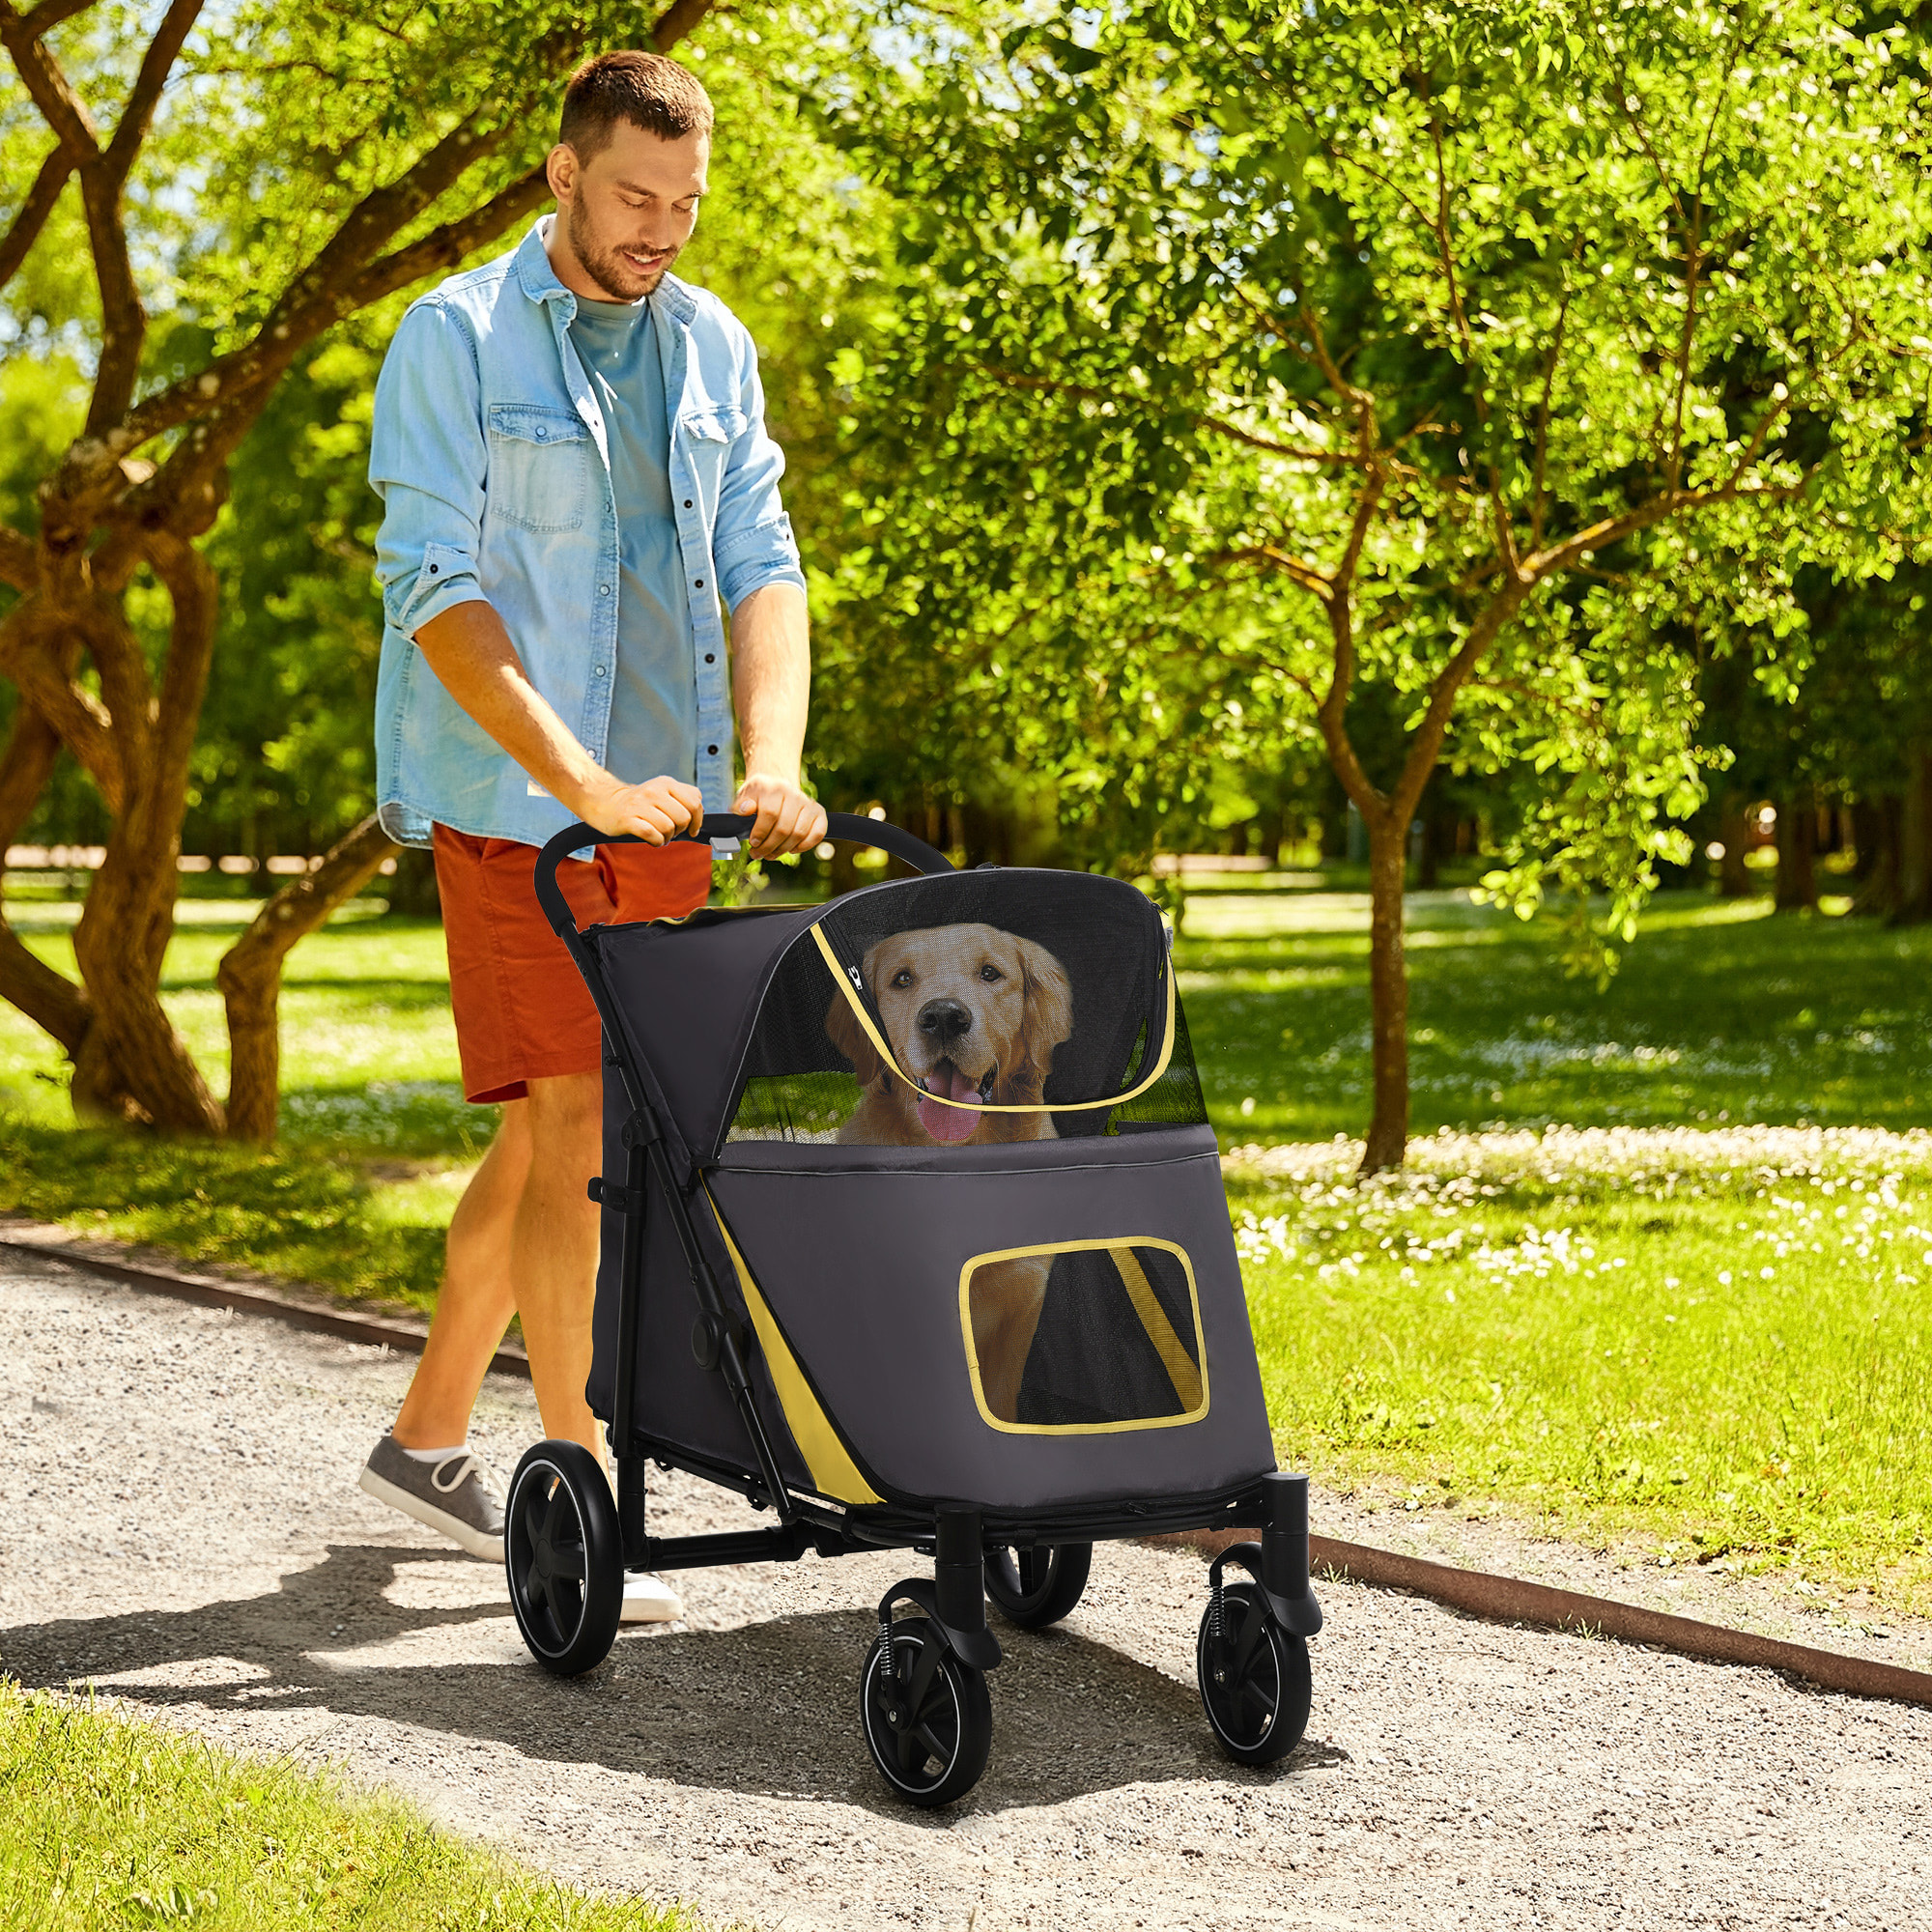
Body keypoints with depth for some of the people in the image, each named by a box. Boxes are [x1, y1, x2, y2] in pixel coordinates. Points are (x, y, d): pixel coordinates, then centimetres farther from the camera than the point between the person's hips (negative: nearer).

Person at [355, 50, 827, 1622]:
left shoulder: (712, 348, 11)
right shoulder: (456, 341, -7)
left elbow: (759, 563, 6)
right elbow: (435, 590, -14)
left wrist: (773, 762, -12)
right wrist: (583, 782, -23)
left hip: (665, 805, 6)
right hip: (516, 800, -6)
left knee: (558, 1132, 12)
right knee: (571, 1130, -10)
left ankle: (429, 1435, 27)